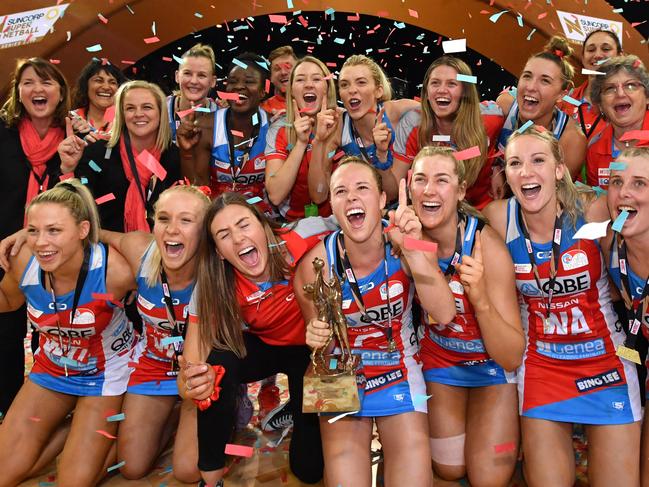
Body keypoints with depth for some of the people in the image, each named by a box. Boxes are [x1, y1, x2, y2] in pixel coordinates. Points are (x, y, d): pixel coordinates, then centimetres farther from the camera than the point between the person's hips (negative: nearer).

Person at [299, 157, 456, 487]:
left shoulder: (407, 245, -16)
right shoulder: (316, 263, -18)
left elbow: (444, 315, -28)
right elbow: (315, 330, -3)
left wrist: (411, 251, -38)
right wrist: (316, 338, -27)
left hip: (399, 370, 1)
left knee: (412, 449, -11)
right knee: (343, 452, -11)